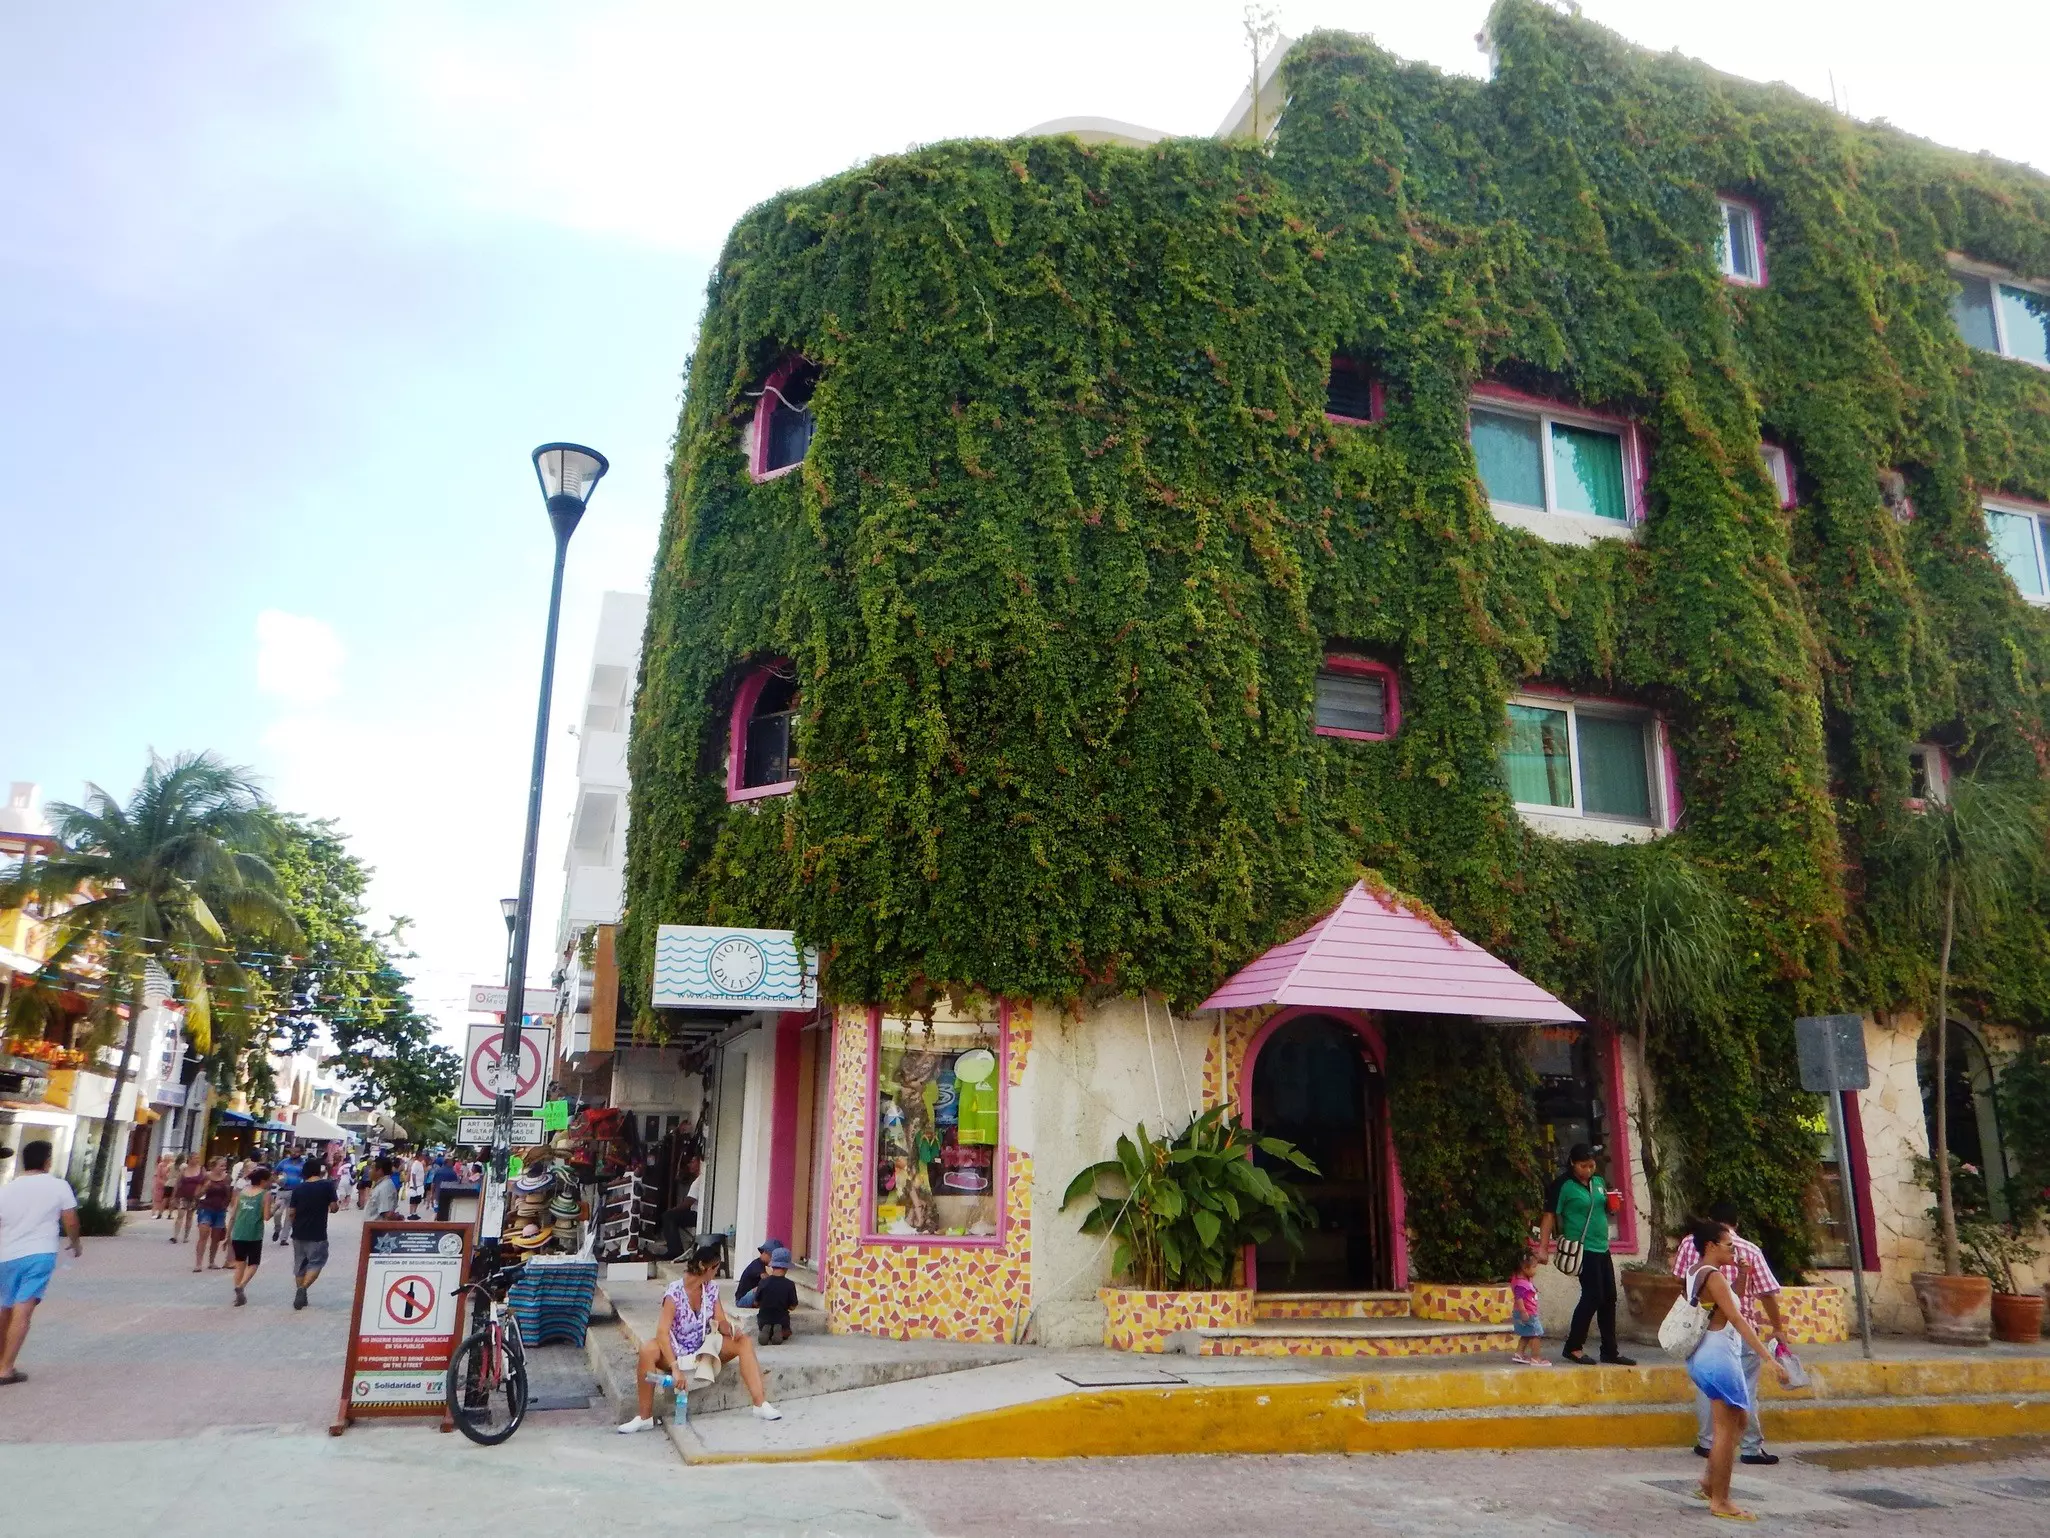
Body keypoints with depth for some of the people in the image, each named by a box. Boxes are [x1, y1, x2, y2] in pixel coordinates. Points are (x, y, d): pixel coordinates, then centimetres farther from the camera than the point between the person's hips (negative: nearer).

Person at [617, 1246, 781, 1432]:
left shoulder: (712, 1288, -3)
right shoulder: (675, 1292, -22)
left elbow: (721, 1321, -1)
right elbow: (662, 1332, -31)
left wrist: (730, 1329, -27)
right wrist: (675, 1368, -41)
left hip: (704, 1350, 5)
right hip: (677, 1352, -5)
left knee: (745, 1341, -16)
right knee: (648, 1351, -36)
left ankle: (760, 1403, -19)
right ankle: (645, 1418, -23)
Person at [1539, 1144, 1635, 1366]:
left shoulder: (1599, 1182, 10)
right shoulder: (1563, 1185, -11)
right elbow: (1550, 1216, -12)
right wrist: (1543, 1248, -18)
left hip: (1602, 1248, 8)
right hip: (1582, 1248, -7)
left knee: (1609, 1298, 10)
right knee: (1593, 1296, -11)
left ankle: (1609, 1350, 21)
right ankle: (1573, 1347, 0)